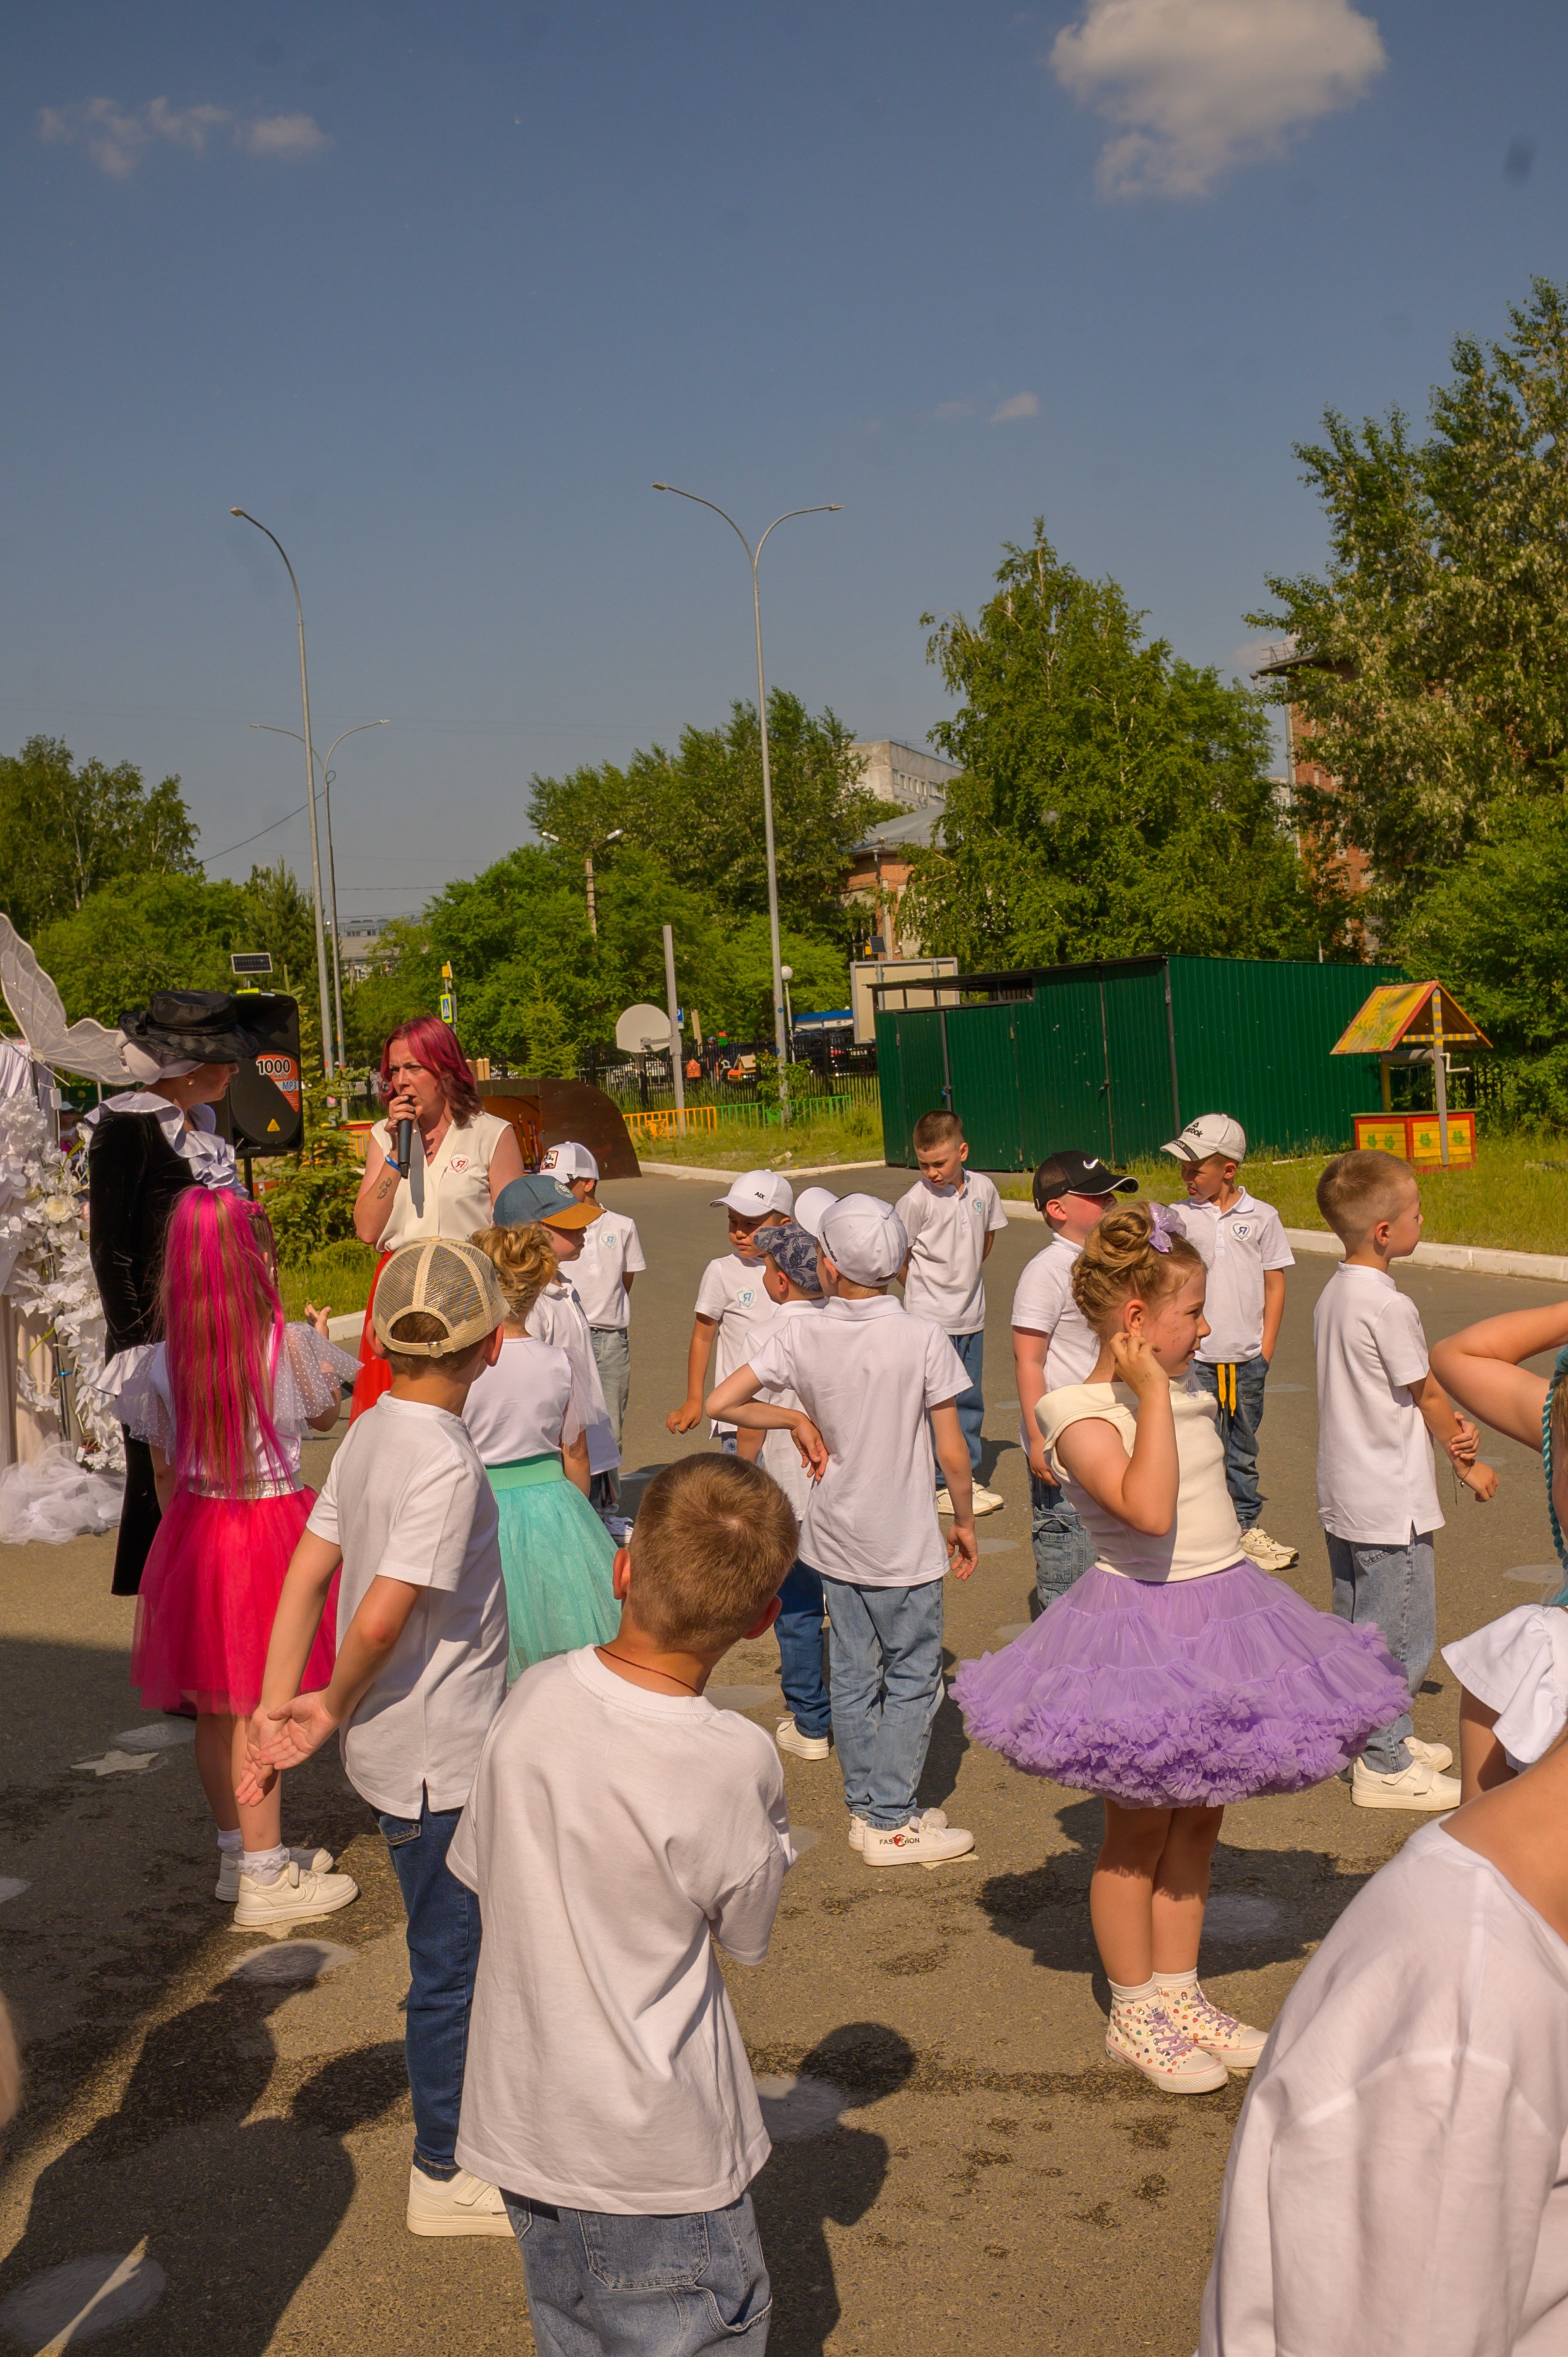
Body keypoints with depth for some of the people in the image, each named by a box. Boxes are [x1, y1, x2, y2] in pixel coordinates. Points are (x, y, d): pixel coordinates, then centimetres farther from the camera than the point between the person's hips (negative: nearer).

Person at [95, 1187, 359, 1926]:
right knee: (258, 1711, 1)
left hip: (195, 1528, 5)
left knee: (216, 1712, 15)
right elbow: (326, 1417, 7)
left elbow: (165, 1477, 6)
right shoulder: (289, 1345, -13)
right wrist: (321, 1343, 24)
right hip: (271, 1527, -5)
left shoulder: (162, 1360, -3)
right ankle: (265, 1884, 10)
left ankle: (241, 1853, 31)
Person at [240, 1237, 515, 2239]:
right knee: (455, 1960, 7)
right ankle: (448, 2174, 23)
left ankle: (463, 2129, 42)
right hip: (439, 1757, -9)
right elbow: (383, 1617, -30)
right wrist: (335, 1710, -13)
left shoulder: (373, 1433, 3)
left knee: (461, 1947, 24)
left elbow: (307, 1574, 5)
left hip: (404, 1744, 9)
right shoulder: (446, 1462, -25)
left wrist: (279, 1705, 4)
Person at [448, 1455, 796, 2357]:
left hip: (517, 2124, 6)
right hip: (654, 2156, -5)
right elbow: (750, 1934, -8)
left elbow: (478, 1871, 2)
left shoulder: (533, 1698, -11)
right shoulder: (733, 1760, -25)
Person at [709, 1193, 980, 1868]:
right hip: (904, 1545, -4)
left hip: (834, 1539, 4)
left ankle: (866, 1807, 24)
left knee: (853, 1676, 14)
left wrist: (796, 1421, 3)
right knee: (913, 1677, 7)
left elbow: (720, 1402, -8)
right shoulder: (923, 1338, -15)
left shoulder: (800, 1338, -8)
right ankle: (891, 1824, 10)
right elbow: (952, 1454, -11)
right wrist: (965, 1521, 5)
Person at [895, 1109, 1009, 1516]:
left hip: (972, 1316, 5)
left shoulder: (983, 1189, 0)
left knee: (970, 1400, 13)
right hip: (931, 1319, -5)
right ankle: (941, 1486, 9)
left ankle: (967, 1477, 24)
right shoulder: (916, 1201, -14)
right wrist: (926, 1289, 4)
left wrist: (966, 1277, 11)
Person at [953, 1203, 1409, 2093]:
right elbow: (1148, 1508, -33)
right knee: (1141, 1827, 6)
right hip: (1143, 1627, -8)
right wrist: (1150, 1392, -28)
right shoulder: (1080, 1413, -18)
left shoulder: (1184, 1390, 6)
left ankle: (1178, 1994, 31)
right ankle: (1134, 2015, 22)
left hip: (1224, 1612, 8)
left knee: (1198, 1818, 16)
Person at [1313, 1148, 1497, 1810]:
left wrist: (1448, 1426, -6)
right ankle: (1385, 1767, 8)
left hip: (1343, 1497, 9)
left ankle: (1383, 1736, 32)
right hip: (1390, 1500, -9)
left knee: (1359, 1624, 19)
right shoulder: (1389, 1306, -22)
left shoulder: (1333, 1294, 6)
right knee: (1401, 1632, 1)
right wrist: (1467, 1464, 4)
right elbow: (1428, 1393, -11)